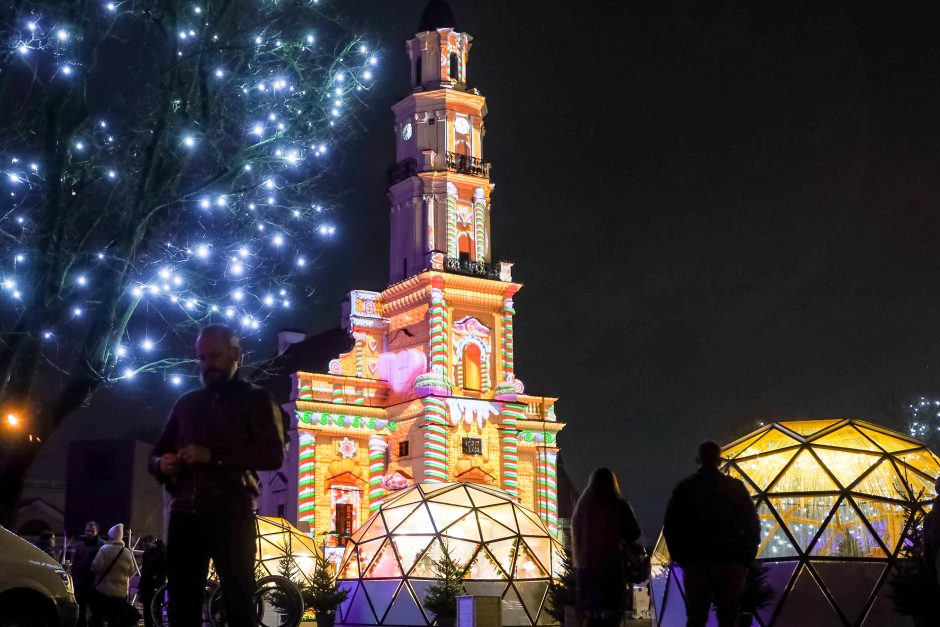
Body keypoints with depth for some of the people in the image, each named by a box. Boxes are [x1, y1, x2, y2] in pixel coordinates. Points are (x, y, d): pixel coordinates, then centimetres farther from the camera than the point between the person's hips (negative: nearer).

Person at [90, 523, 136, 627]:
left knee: (96, 618, 5)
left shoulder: (104, 549, -11)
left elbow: (96, 567, -16)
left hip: (103, 590, -3)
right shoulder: (128, 553, 2)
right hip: (121, 592, 3)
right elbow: (132, 572, 7)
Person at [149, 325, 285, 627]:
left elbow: (273, 454, -6)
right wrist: (162, 464, -2)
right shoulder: (186, 403, 22)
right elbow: (156, 453, 23)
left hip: (230, 514, -4)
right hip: (184, 515, 5)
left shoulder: (255, 399, 7)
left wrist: (214, 456, -17)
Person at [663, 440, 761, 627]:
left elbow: (670, 527, 1)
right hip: (730, 564, -1)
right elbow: (752, 525, 1)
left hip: (695, 564, 1)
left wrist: (680, 559, 10)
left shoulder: (684, 488, 1)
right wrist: (746, 559, 8)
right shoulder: (735, 488, 1)